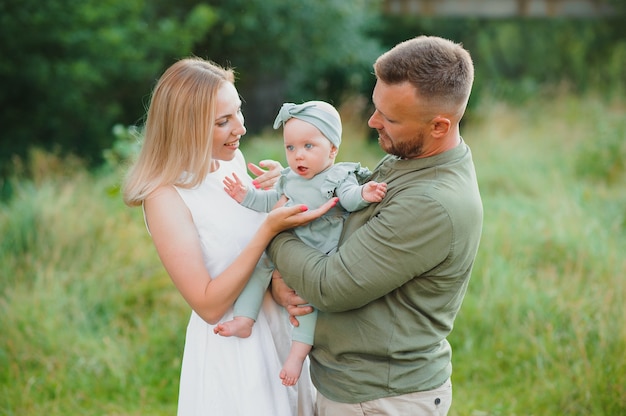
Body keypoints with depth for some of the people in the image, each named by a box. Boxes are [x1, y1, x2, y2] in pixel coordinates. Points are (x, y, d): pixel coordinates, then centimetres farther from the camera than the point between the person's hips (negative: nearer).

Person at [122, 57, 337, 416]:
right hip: (231, 348, -7)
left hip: (280, 326, 7)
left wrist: (277, 194, -11)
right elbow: (208, 305, -22)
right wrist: (269, 228, -28)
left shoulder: (232, 161, 0)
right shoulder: (165, 197, -20)